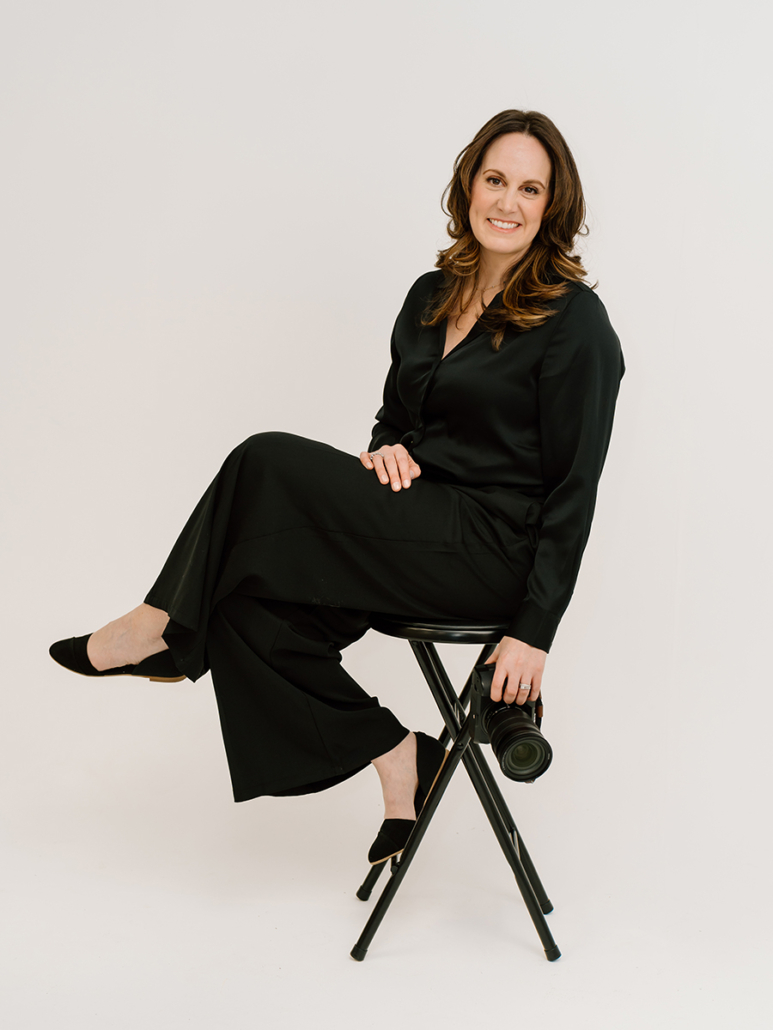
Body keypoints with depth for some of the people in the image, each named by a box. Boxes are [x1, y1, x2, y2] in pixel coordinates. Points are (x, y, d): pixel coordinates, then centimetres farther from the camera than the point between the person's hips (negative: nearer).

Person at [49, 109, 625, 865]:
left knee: (268, 463, -21)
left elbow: (573, 486, -11)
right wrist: (387, 451, -4)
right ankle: (396, 758, -4)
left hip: (494, 551, -8)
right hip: (421, 532, 8)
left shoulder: (575, 321, -9)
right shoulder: (432, 296, 12)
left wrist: (534, 630, -16)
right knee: (250, 600, -16)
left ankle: (165, 627, -1)